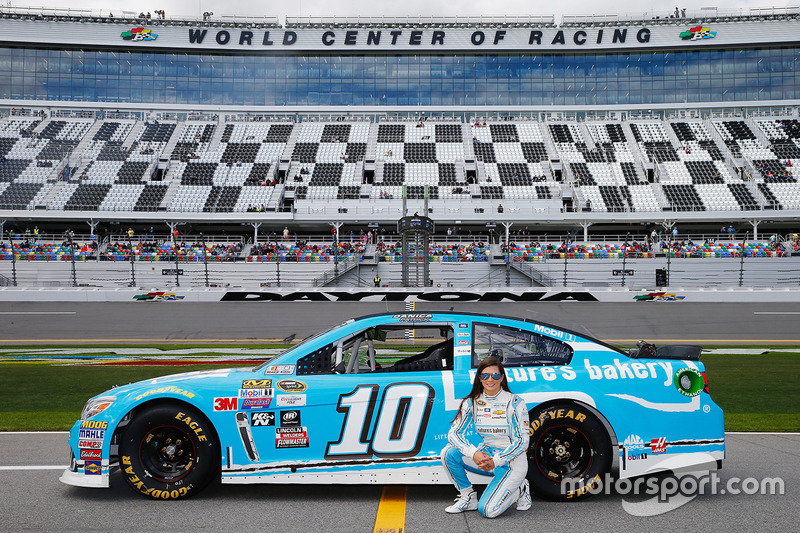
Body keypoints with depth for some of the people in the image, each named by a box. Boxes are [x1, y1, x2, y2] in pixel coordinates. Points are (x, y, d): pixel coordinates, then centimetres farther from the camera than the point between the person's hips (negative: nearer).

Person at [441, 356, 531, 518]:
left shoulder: (514, 402, -12)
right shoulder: (472, 402, -2)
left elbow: (522, 441, -13)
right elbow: (454, 433, -8)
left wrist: (495, 461, -23)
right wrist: (474, 454, -26)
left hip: (512, 461, -5)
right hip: (487, 455, 5)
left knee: (488, 510, -20)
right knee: (449, 453, -19)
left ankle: (520, 489, 10)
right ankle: (468, 498, 0)